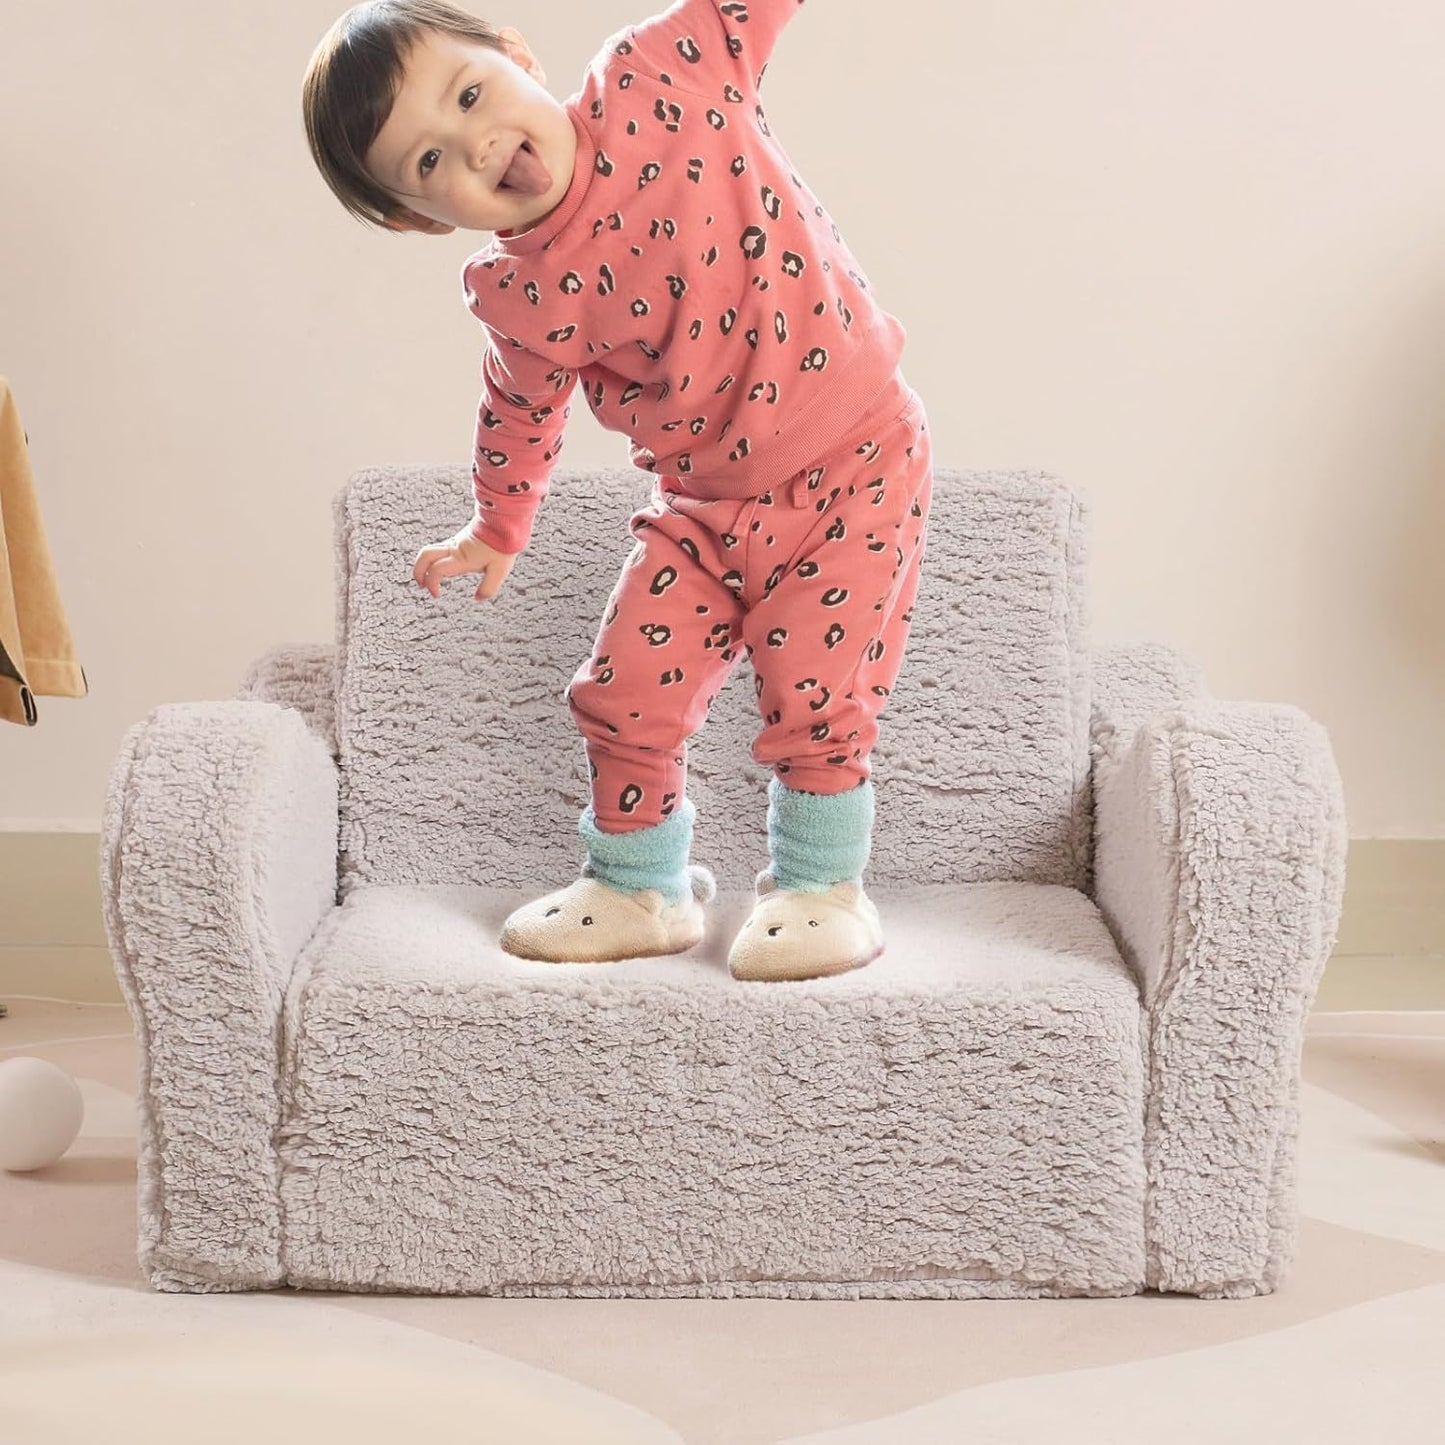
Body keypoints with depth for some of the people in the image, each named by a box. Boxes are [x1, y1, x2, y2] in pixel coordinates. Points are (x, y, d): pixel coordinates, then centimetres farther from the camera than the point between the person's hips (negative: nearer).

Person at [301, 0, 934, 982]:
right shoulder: (519, 298, -10)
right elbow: (522, 414, 9)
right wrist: (498, 532, 21)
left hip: (852, 465, -3)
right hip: (705, 505, 3)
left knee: (814, 697, -5)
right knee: (625, 692, 3)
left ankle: (824, 891, 20)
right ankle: (641, 891, 27)